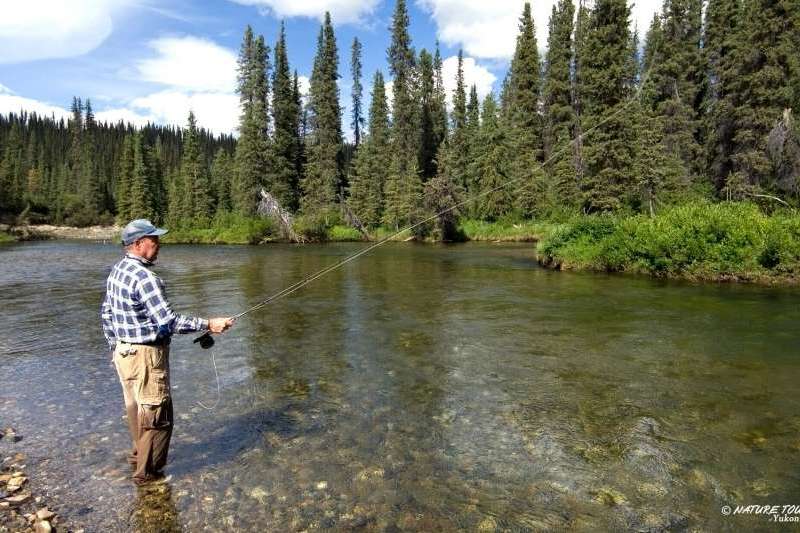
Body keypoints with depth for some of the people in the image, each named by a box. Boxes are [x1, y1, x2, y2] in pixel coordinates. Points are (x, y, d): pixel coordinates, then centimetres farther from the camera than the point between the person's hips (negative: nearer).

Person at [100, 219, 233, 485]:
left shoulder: (116, 271, 7)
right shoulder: (144, 277, -23)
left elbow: (106, 313, 15)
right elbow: (168, 321, -28)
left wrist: (116, 347, 22)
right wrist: (208, 324, -23)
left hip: (123, 352, 10)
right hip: (146, 356, -10)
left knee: (136, 408, 24)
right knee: (156, 413, 4)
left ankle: (138, 455, 41)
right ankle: (147, 472, 15)